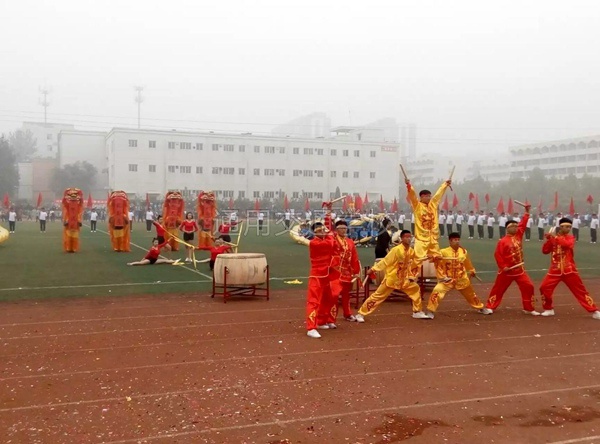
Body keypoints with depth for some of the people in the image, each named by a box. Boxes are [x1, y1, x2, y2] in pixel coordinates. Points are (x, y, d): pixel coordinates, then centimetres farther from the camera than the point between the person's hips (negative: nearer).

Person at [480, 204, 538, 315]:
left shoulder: (518, 236, 5)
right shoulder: (503, 241, -13)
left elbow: (523, 224, 6)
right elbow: (497, 254, -15)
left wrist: (527, 212, 3)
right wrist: (503, 266, -19)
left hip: (519, 269, 6)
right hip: (507, 271, -6)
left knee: (528, 287, 2)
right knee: (498, 289, 1)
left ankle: (528, 308, 14)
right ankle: (489, 307, 9)